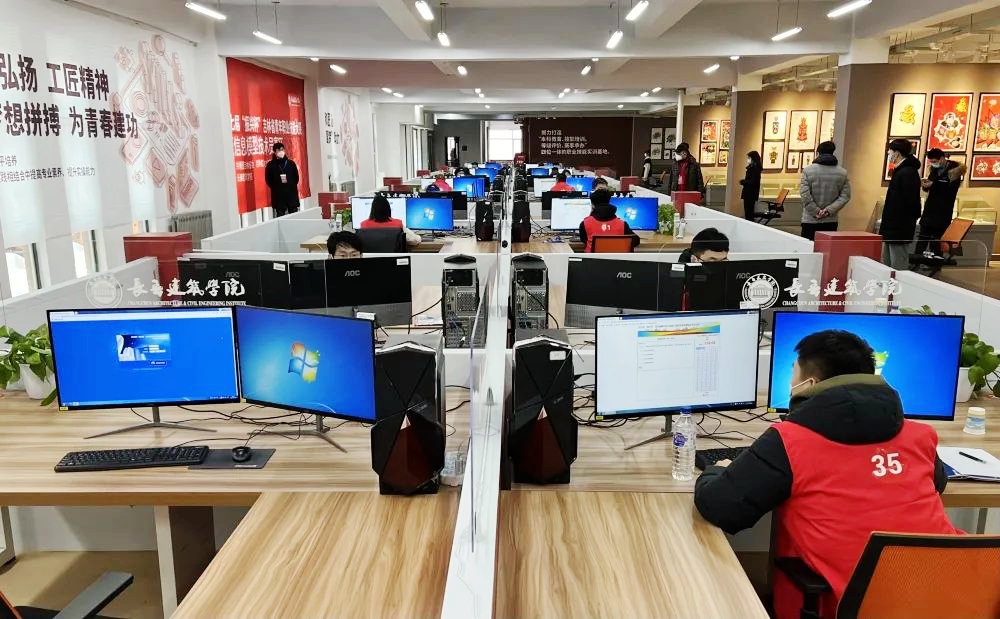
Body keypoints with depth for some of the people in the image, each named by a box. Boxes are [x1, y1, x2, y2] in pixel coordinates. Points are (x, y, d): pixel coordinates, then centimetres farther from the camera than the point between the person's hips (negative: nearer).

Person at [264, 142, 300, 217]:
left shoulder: (291, 163, 7)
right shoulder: (271, 165, 1)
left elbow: (296, 177, 10)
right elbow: (268, 180, 3)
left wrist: (292, 186, 0)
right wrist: (276, 189, -3)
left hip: (292, 194, 2)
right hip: (278, 196, -2)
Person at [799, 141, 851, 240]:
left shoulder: (808, 170, -4)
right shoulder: (842, 173, 6)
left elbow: (804, 194, -12)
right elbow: (845, 196, 1)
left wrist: (815, 211, -7)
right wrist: (829, 210, -4)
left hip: (810, 220, -3)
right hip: (831, 221, 3)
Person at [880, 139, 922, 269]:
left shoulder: (908, 173, -15)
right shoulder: (900, 171, 16)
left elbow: (911, 202, -20)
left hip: (899, 230, -10)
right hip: (892, 229, 10)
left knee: (899, 269, -5)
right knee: (886, 267, 15)